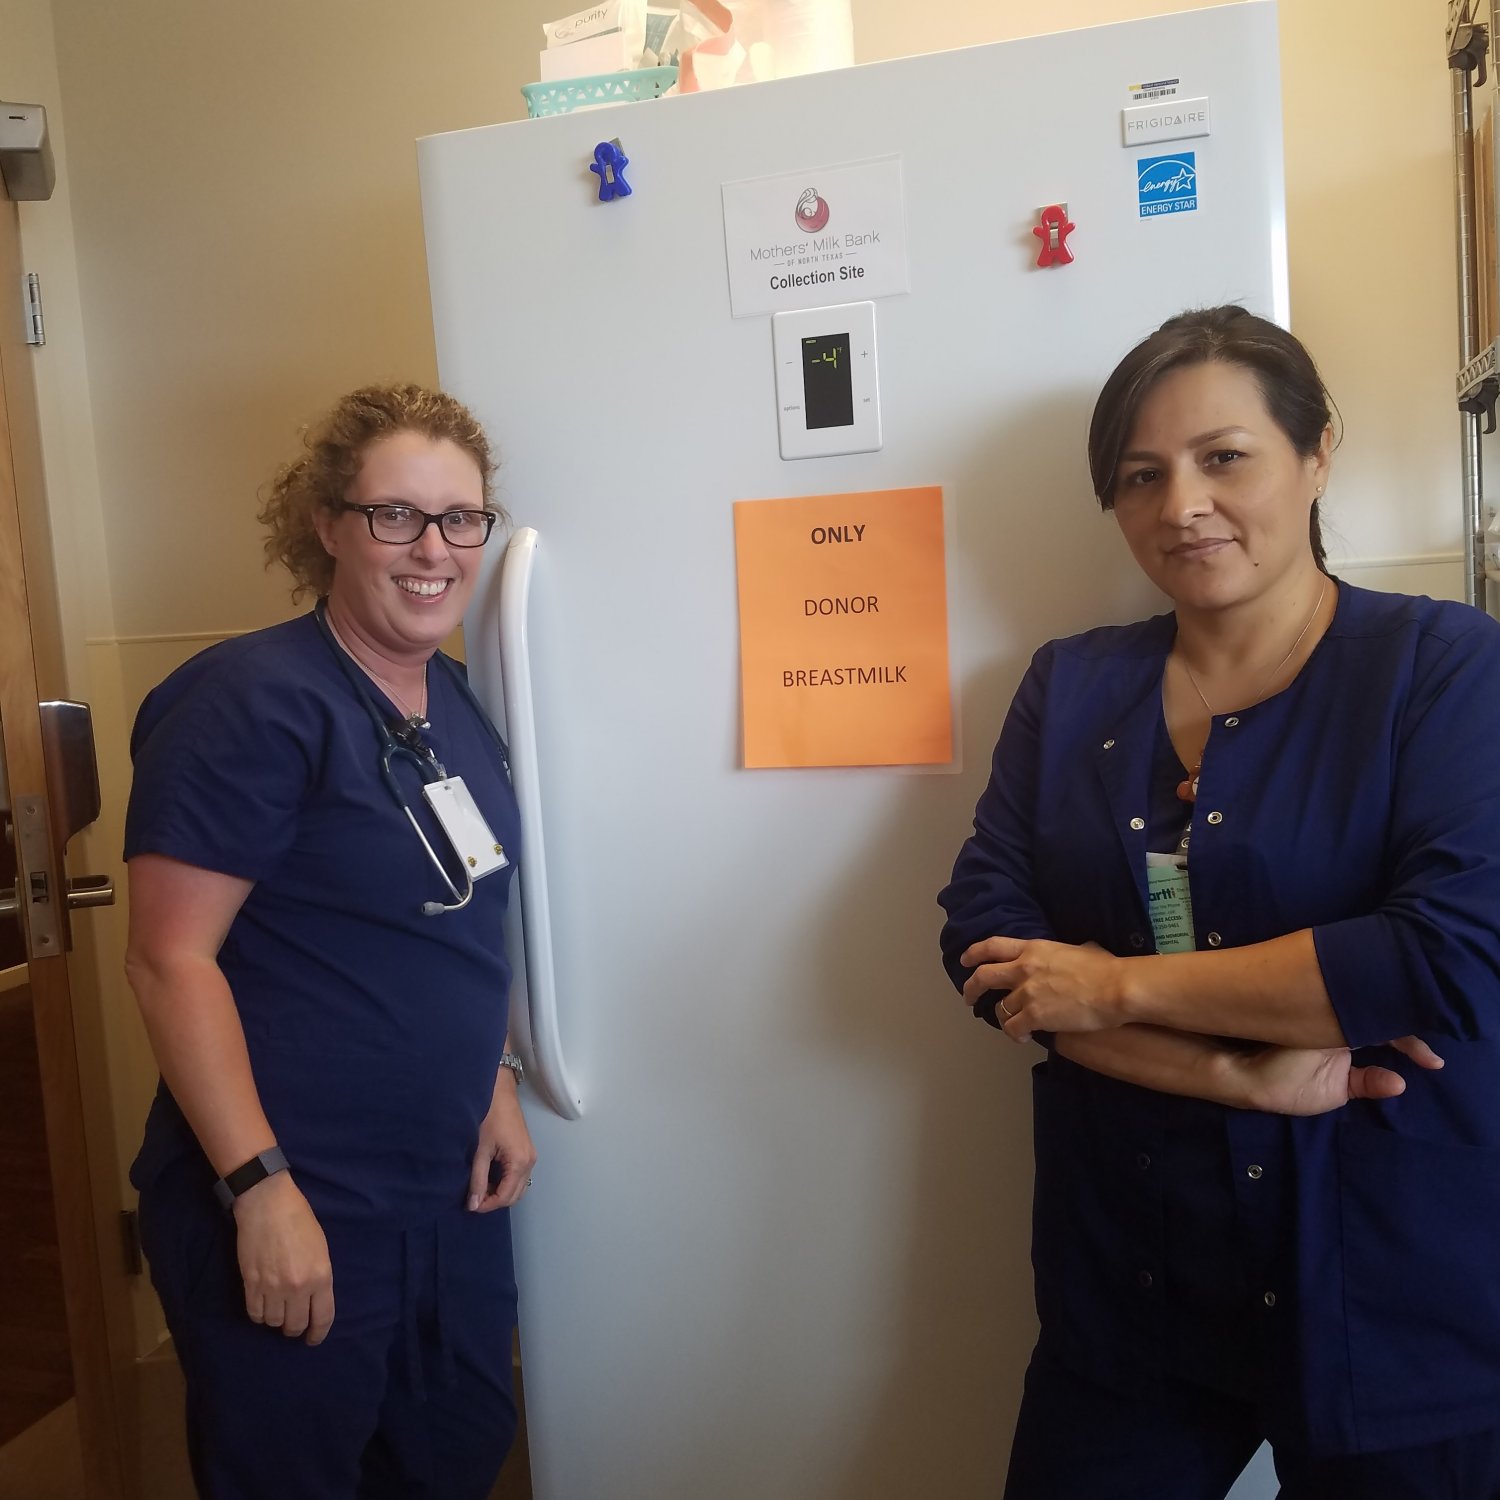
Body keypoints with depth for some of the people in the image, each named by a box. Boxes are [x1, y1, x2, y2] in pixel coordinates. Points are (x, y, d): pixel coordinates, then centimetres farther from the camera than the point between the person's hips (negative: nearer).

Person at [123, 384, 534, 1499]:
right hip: (291, 1208, -7)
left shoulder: (458, 704, 7)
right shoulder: (255, 699, -17)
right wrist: (259, 1187, -21)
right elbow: (170, 957, -20)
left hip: (451, 1193, 8)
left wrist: (496, 1081, 10)